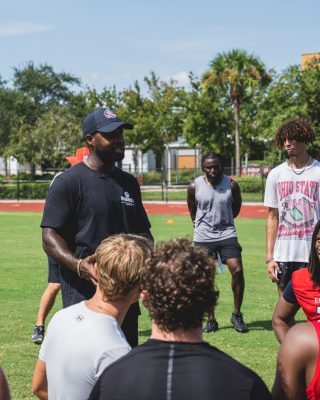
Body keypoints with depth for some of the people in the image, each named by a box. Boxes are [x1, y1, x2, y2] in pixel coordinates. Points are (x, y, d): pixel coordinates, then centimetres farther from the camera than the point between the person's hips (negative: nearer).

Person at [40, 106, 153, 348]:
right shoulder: (69, 182, -6)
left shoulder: (129, 183, 15)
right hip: (84, 294, -7)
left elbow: (142, 231, 23)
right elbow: (50, 237, -12)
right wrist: (78, 265, -28)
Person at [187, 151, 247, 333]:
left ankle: (237, 315, 2)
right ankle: (211, 320, 15)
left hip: (227, 234, 0)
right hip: (203, 237, 1)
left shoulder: (232, 185, -3)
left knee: (237, 270, -14)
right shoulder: (194, 187, -3)